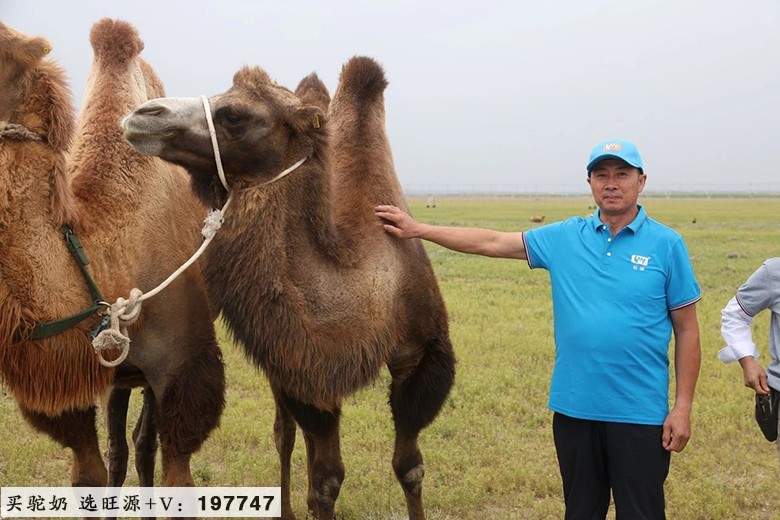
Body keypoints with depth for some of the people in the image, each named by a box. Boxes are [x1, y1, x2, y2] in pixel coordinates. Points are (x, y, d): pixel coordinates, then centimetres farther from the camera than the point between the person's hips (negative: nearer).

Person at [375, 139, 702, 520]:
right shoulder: (564, 238, 5)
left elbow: (687, 329, 0)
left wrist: (682, 407, -4)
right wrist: (417, 230, 6)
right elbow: (493, 242, 8)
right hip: (574, 408, 3)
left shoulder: (666, 245, -2)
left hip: (640, 414, -3)